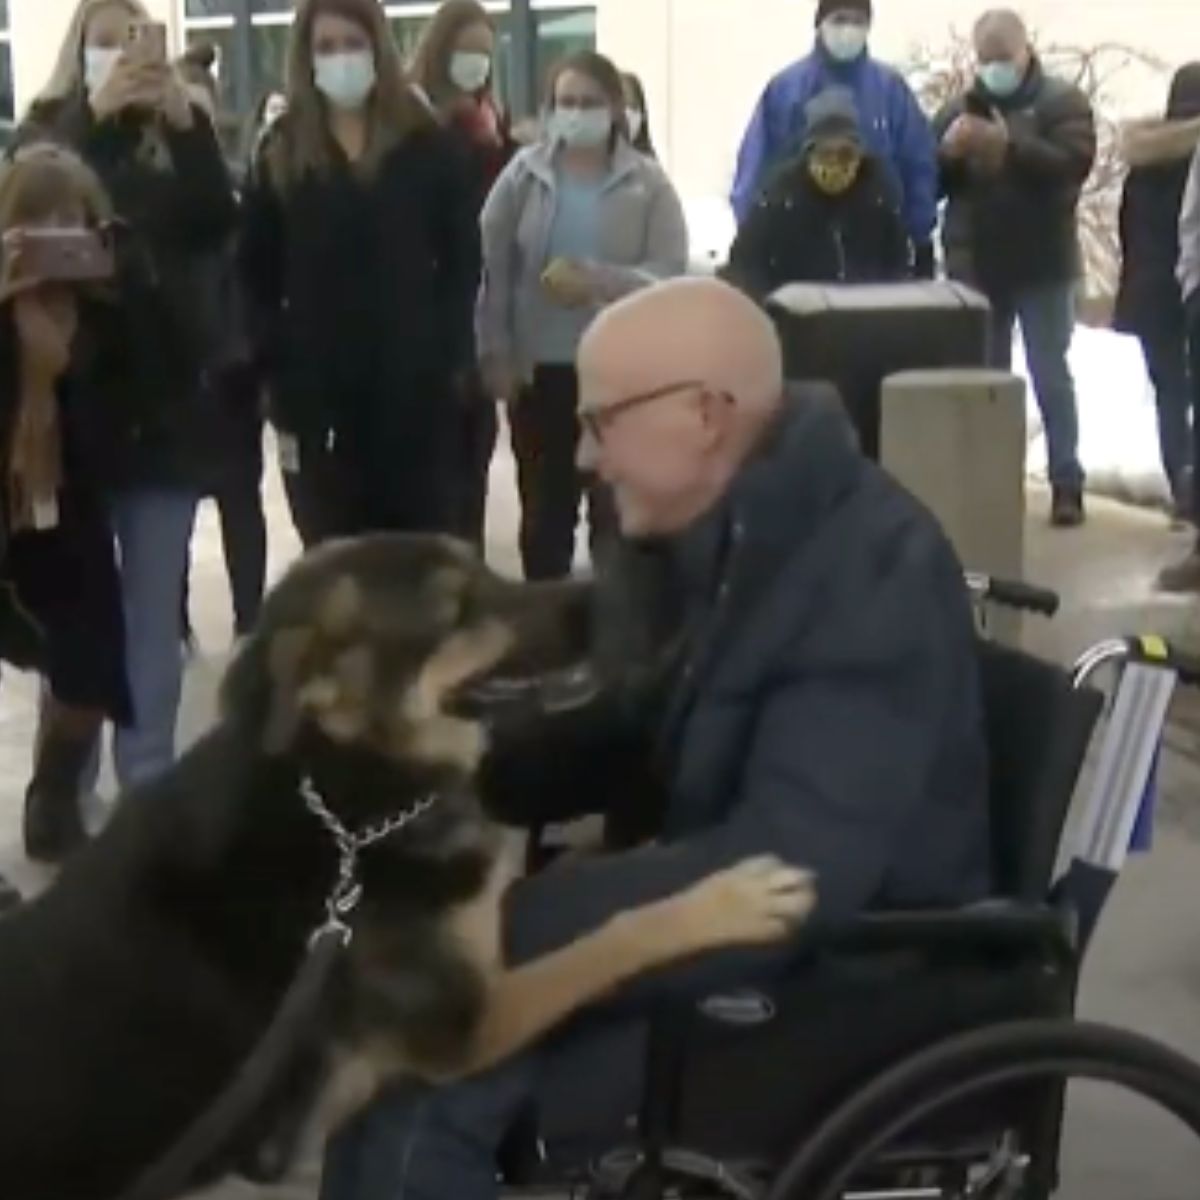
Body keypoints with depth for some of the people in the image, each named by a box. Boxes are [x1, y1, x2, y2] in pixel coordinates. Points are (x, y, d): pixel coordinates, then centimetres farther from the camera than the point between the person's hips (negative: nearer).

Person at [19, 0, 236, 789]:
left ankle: (150, 783, 12)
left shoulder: (175, 137, 8)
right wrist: (94, 113, -26)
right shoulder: (50, 130, 6)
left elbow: (218, 225, -10)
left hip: (164, 396, 1)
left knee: (155, 606, 4)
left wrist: (187, 123, -23)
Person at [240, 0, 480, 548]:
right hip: (317, 396, 1)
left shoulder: (430, 147, 5)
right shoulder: (281, 153, 6)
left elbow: (463, 263, 4)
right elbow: (257, 279, 3)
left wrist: (449, 358, -8)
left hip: (415, 393, 0)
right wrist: (280, 378, -6)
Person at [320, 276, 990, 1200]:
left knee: (423, 1088, -16)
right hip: (733, 925, 9)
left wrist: (504, 924, -31)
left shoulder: (868, 569, -24)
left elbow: (791, 870, -33)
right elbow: (640, 737, 16)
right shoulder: (732, 534, 4)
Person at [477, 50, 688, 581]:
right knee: (543, 507, 11)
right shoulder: (523, 173, 1)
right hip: (538, 367, 1)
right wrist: (496, 354, -4)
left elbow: (670, 273, -10)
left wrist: (597, 281, -24)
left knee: (615, 508, 7)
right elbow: (492, 268, 0)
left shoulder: (646, 182, -2)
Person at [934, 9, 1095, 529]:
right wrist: (947, 149, -15)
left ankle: (1066, 484, 3)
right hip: (974, 268, 4)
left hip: (1041, 267, -4)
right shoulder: (960, 107, 11)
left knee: (1051, 376, -1)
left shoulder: (1062, 101, 0)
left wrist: (1008, 144, -29)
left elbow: (1073, 164, -17)